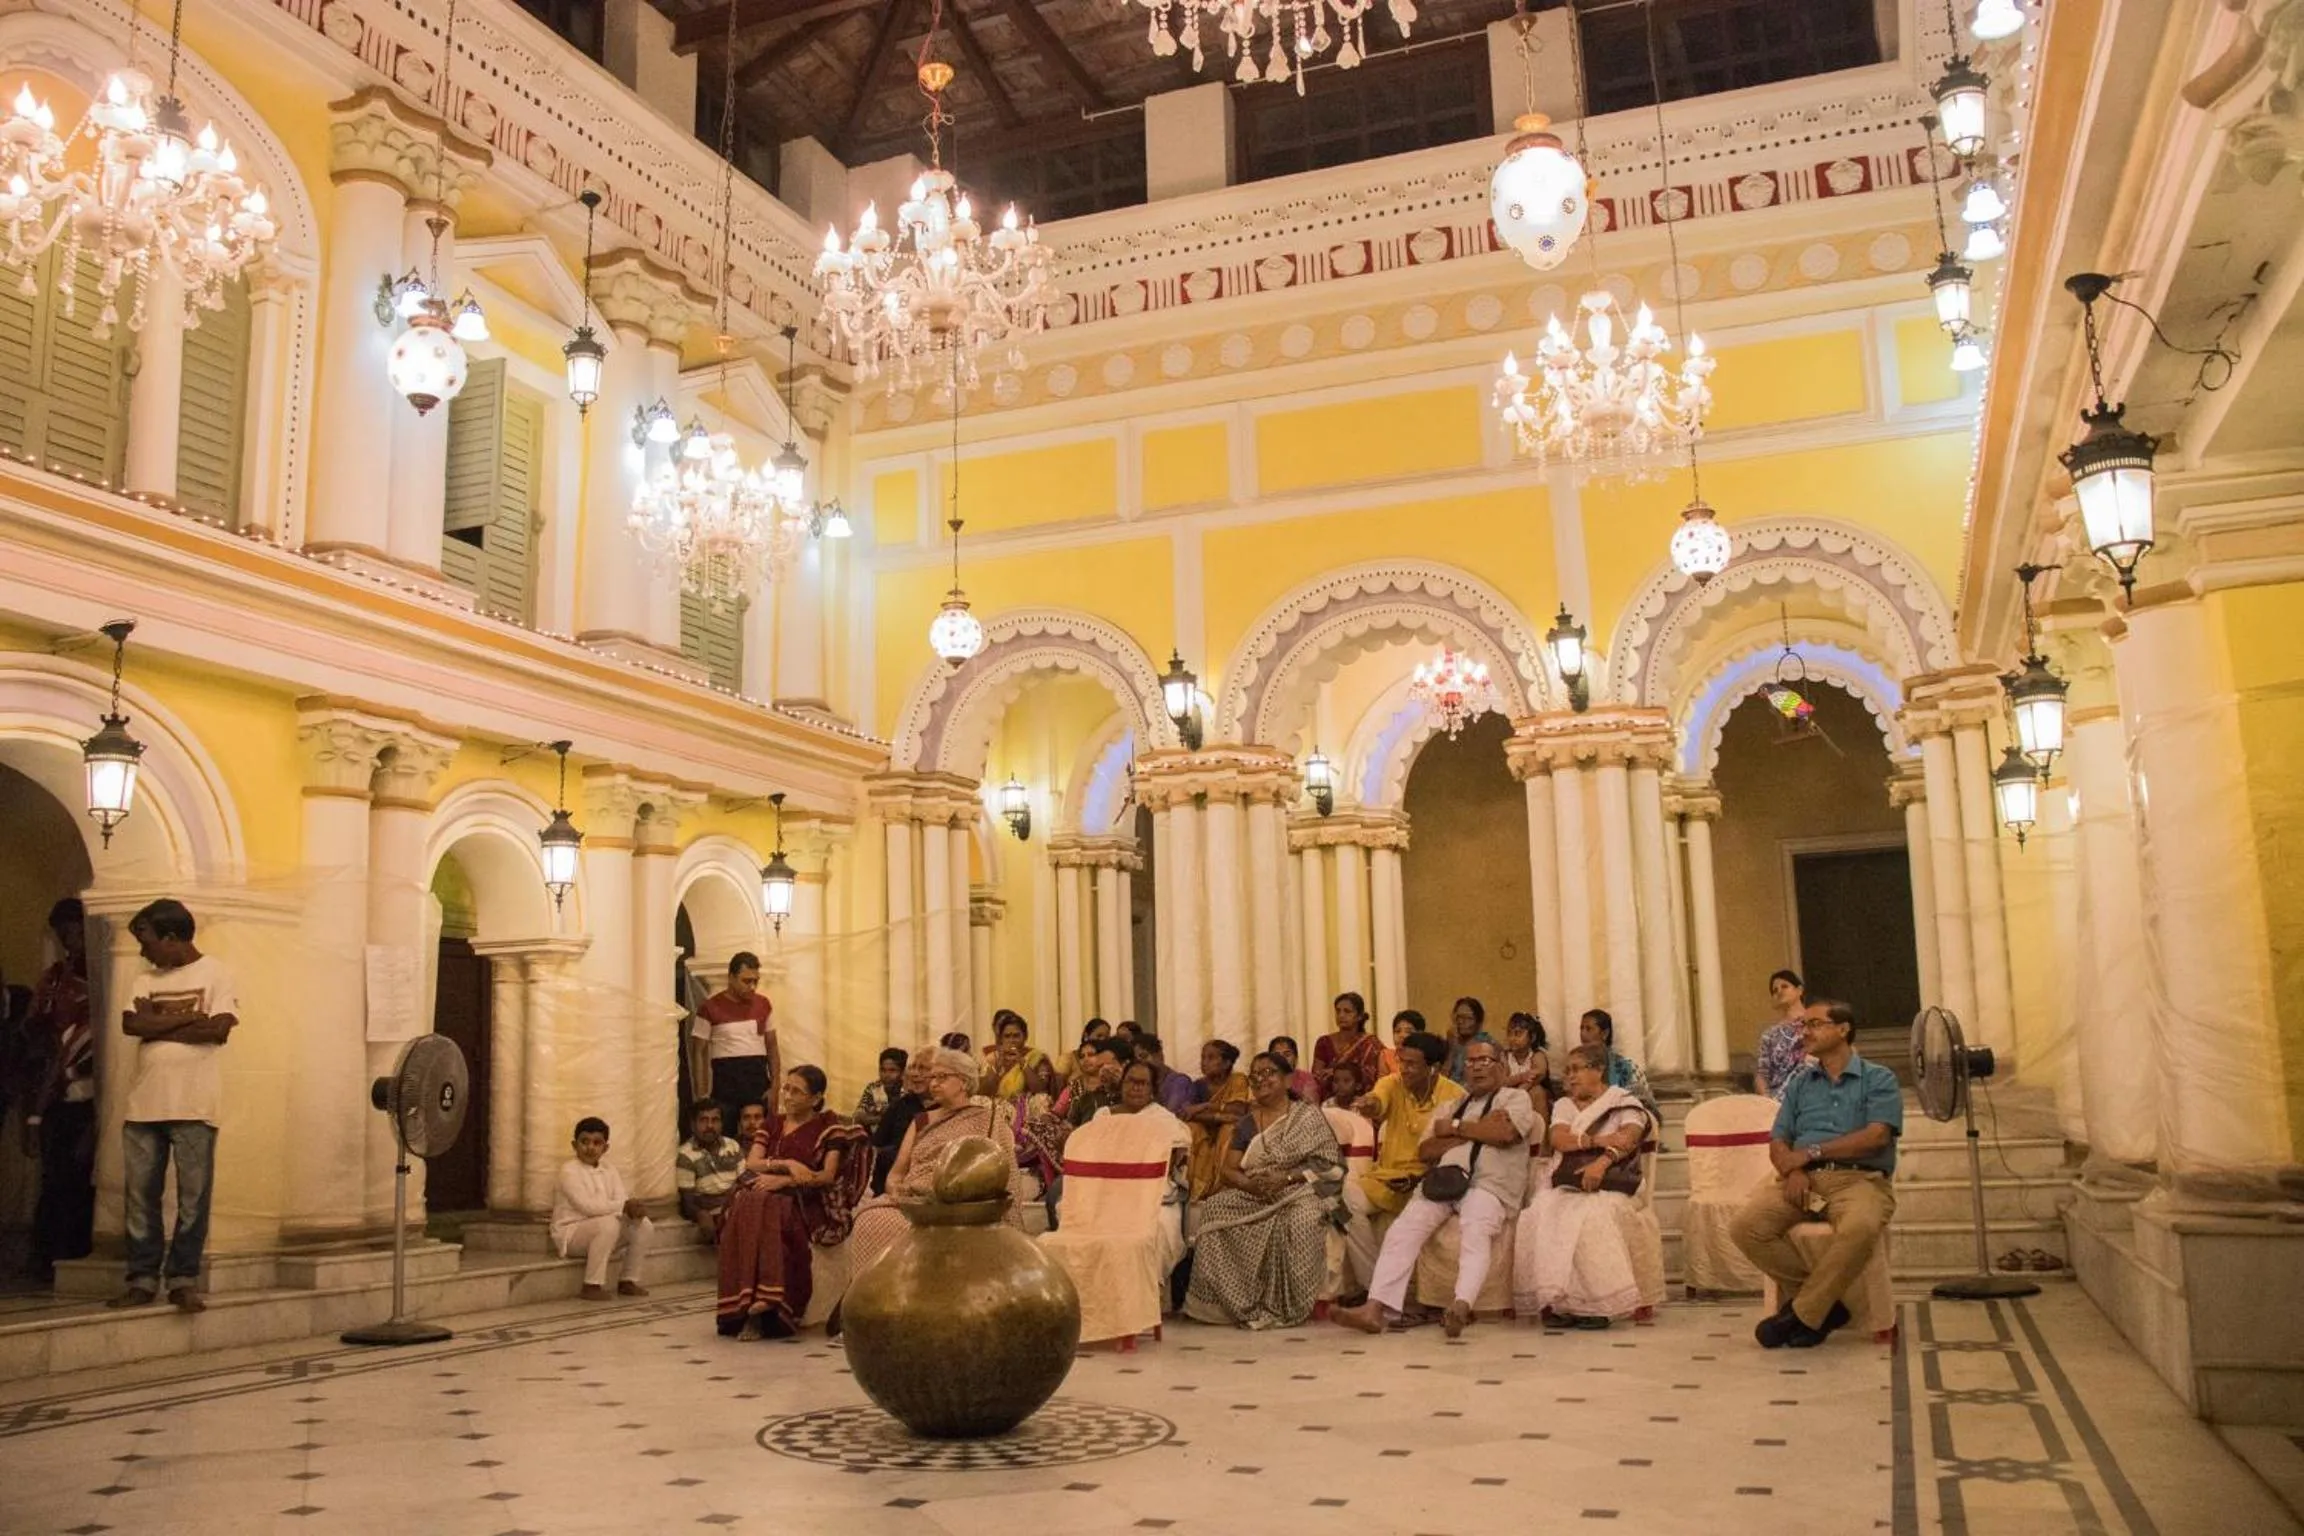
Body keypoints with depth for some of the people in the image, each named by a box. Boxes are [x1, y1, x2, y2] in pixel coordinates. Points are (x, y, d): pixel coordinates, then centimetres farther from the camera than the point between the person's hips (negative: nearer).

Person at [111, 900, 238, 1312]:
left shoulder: (214, 973, 0)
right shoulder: (146, 979, 14)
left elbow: (219, 1030, -12)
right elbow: (130, 1024, -2)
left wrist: (156, 1025, -5)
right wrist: (187, 1016, -10)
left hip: (193, 1105, -5)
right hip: (144, 1103, 5)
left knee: (192, 1197, -2)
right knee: (140, 1194, 6)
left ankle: (183, 1280, 6)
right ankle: (142, 1279, 14)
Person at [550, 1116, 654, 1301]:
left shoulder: (609, 1169, 8)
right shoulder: (569, 1170, -14)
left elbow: (622, 1199, -3)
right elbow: (586, 1206, -25)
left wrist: (633, 1208, -28)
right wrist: (624, 1206, -28)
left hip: (600, 1231, 7)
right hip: (570, 1234, -7)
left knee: (644, 1225, -9)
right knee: (609, 1223, -34)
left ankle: (628, 1281, 5)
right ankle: (592, 1286, -25)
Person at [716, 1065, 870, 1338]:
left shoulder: (829, 1124, 6)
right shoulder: (773, 1123, 20)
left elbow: (828, 1175, -5)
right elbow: (751, 1163, 5)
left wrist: (783, 1180, -16)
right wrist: (788, 1164, -13)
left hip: (809, 1202, -4)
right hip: (771, 1196, 4)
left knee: (772, 1209, -36)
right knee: (746, 1205, -31)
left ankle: (767, 1301, -37)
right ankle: (747, 1306, -34)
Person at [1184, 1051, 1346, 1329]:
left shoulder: (1308, 1114, 5)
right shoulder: (1247, 1123, 16)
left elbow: (1328, 1163, -4)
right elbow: (1227, 1170, 11)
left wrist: (1286, 1177, -17)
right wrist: (1250, 1183, -12)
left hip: (1298, 1192, -4)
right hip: (1253, 1198, 4)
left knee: (1300, 1219, -38)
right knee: (1214, 1210, -24)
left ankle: (1286, 1307, -22)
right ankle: (1241, 1303, -20)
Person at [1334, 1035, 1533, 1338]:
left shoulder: (1516, 1098, 17)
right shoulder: (1452, 1106, 30)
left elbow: (1506, 1132, -6)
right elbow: (1425, 1151, 15)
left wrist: (1457, 1128, 6)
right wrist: (1476, 1130, 4)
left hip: (1489, 1185, -4)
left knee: (1475, 1230, -37)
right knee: (1403, 1230, -22)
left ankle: (1462, 1306, -56)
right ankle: (1375, 1308, -33)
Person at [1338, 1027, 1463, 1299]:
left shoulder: (1454, 1097, -7)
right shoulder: (1393, 1084, 0)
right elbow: (1378, 1099, -24)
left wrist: (1420, 1179, -22)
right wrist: (1370, 1104, -51)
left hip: (1427, 1179, -3)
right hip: (1386, 1174, 3)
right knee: (1346, 1198, -23)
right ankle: (1373, 1284, -10)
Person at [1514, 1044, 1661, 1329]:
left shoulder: (1625, 1104, 11)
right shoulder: (1564, 1106, 23)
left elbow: (1630, 1138, -9)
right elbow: (1558, 1140, 4)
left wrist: (1603, 1160, -27)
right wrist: (1598, 1140, -11)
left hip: (1608, 1186, -4)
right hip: (1566, 1184, 4)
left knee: (1590, 1220, -35)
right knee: (1539, 1217, -27)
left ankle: (1596, 1305, -27)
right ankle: (1554, 1301, -23)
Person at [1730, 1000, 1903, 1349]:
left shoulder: (1879, 1079, 10)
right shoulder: (1799, 1084, 23)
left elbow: (1876, 1136, -7)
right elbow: (1778, 1142, 15)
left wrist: (1812, 1152, -8)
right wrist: (1792, 1171, -8)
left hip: (1859, 1179, -4)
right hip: (1804, 1180, 4)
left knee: (1860, 1228, -40)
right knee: (1745, 1227, -25)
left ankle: (1802, 1314, -22)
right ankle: (1822, 1301, -11)